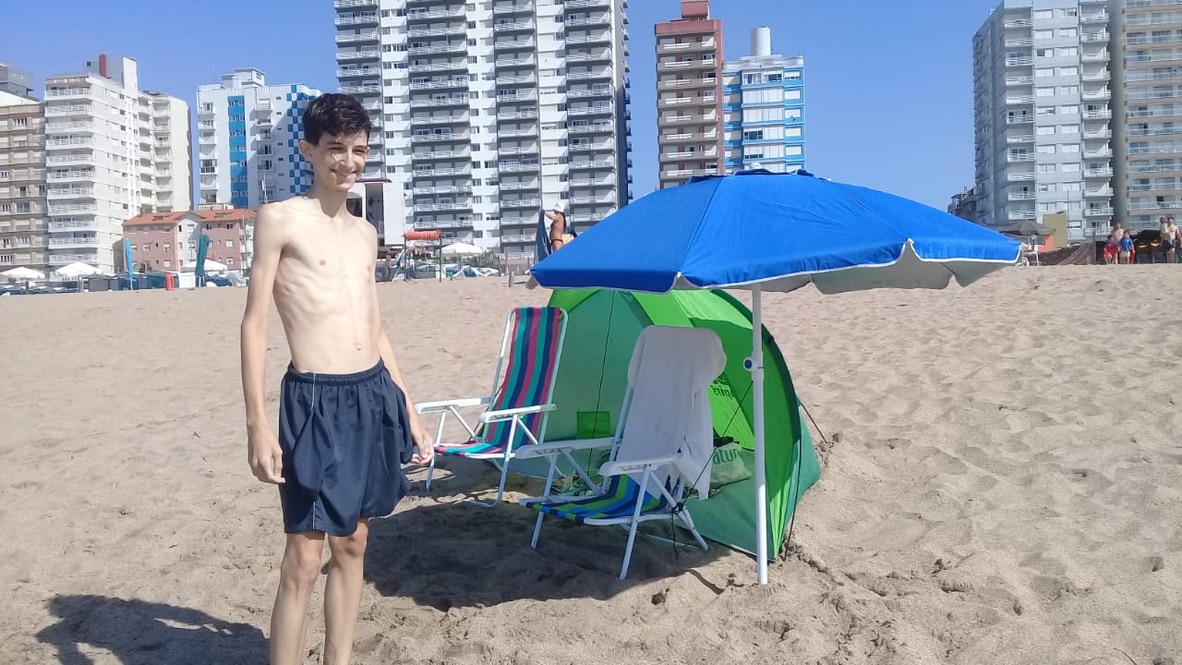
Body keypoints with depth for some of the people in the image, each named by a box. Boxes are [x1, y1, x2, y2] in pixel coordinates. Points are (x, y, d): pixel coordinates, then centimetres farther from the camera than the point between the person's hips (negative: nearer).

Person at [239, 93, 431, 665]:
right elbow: (254, 324, -7)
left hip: (374, 396, 7)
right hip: (316, 401, -6)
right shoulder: (280, 219, -3)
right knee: (303, 557, -4)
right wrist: (257, 424, -14)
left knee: (353, 544, 14)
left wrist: (406, 406, 17)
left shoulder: (364, 233, 15)